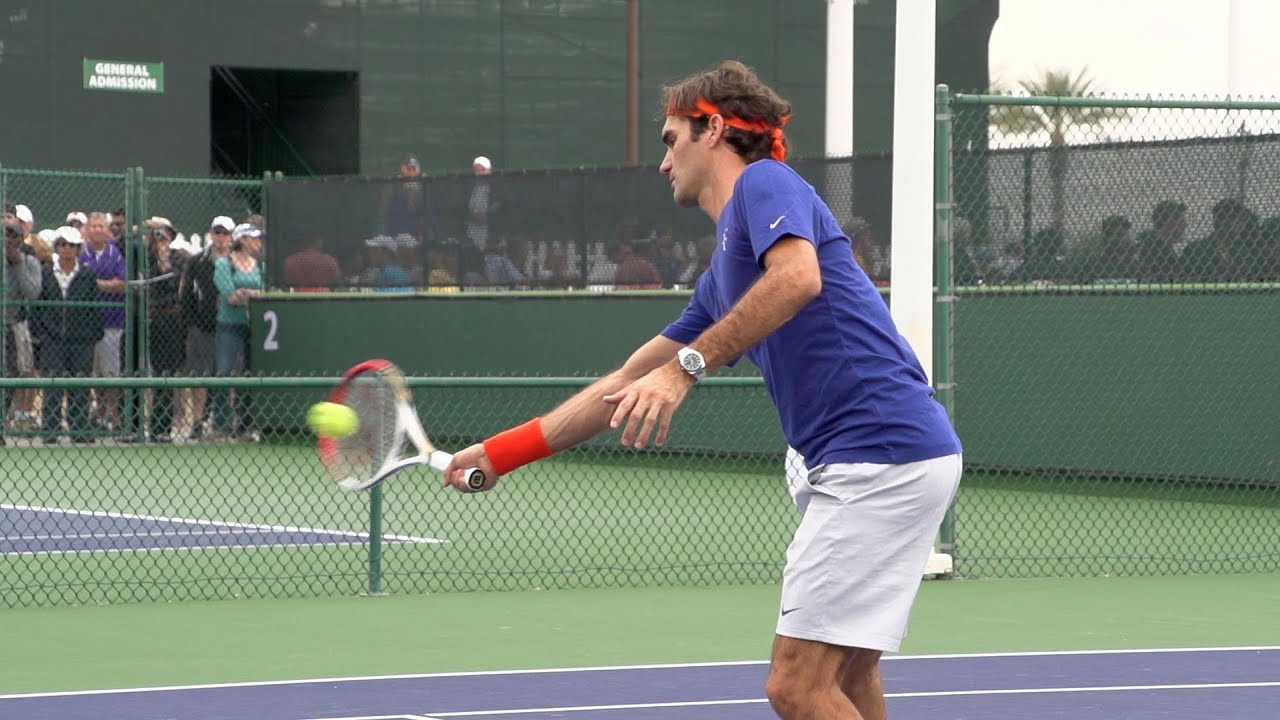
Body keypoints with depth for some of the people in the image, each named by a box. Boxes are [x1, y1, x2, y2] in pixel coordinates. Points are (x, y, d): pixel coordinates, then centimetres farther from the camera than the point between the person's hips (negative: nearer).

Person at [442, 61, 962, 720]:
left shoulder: (765, 183, -1)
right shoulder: (722, 273, 26)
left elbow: (798, 276, -23)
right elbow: (629, 383, 31)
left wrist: (687, 366, -24)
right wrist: (500, 453, 34)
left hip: (884, 455, -10)